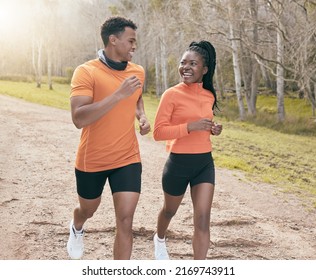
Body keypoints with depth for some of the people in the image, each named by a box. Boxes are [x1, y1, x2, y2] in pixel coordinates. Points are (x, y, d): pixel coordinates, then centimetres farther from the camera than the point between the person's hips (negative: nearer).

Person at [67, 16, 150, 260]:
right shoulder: (86, 72, -16)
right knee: (88, 210, 21)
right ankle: (76, 229, 60)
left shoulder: (138, 72, 1)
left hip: (128, 160, 3)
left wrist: (142, 117, 4)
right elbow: (79, 119, -28)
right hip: (91, 160, -2)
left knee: (125, 221, -7)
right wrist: (118, 94, -33)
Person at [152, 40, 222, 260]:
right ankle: (160, 239, 54)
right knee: (170, 210, 20)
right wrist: (190, 127, -27)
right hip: (179, 163, -3)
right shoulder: (172, 94, -13)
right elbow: (158, 132, -17)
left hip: (205, 162, 4)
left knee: (203, 219, -5)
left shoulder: (209, 96, 4)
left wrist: (213, 129, -1)